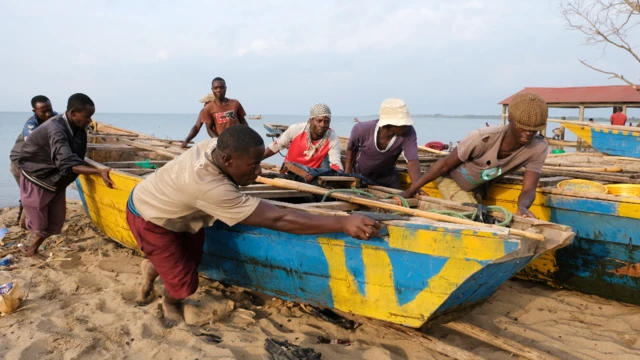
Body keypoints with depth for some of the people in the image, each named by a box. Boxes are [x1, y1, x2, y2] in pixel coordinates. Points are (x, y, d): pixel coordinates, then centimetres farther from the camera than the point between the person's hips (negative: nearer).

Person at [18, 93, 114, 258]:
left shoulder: (76, 128, -8)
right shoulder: (55, 129, -33)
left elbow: (77, 158, 6)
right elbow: (68, 164, -45)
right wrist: (99, 172, -54)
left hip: (56, 180, 7)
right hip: (36, 179, -7)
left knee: (55, 221, 12)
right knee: (39, 223, 6)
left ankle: (32, 249, 34)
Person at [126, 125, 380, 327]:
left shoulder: (215, 146, -25)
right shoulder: (210, 188, -46)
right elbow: (277, 220, -46)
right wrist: (342, 223, -47)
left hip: (167, 205, 7)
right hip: (151, 219, -7)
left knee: (192, 259, 13)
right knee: (185, 284, -3)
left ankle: (152, 267, 44)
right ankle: (169, 303, 32)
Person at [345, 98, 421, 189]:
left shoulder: (409, 132, -32)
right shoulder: (362, 130, -30)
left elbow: (413, 161, -38)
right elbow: (351, 149, -9)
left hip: (388, 177, 1)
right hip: (360, 176, -1)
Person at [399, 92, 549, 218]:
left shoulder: (538, 147, -26)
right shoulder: (483, 138, -37)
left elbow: (528, 189, -27)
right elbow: (444, 164, -27)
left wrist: (522, 206, -53)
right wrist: (409, 191, -24)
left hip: (479, 186, 5)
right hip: (451, 179, -5)